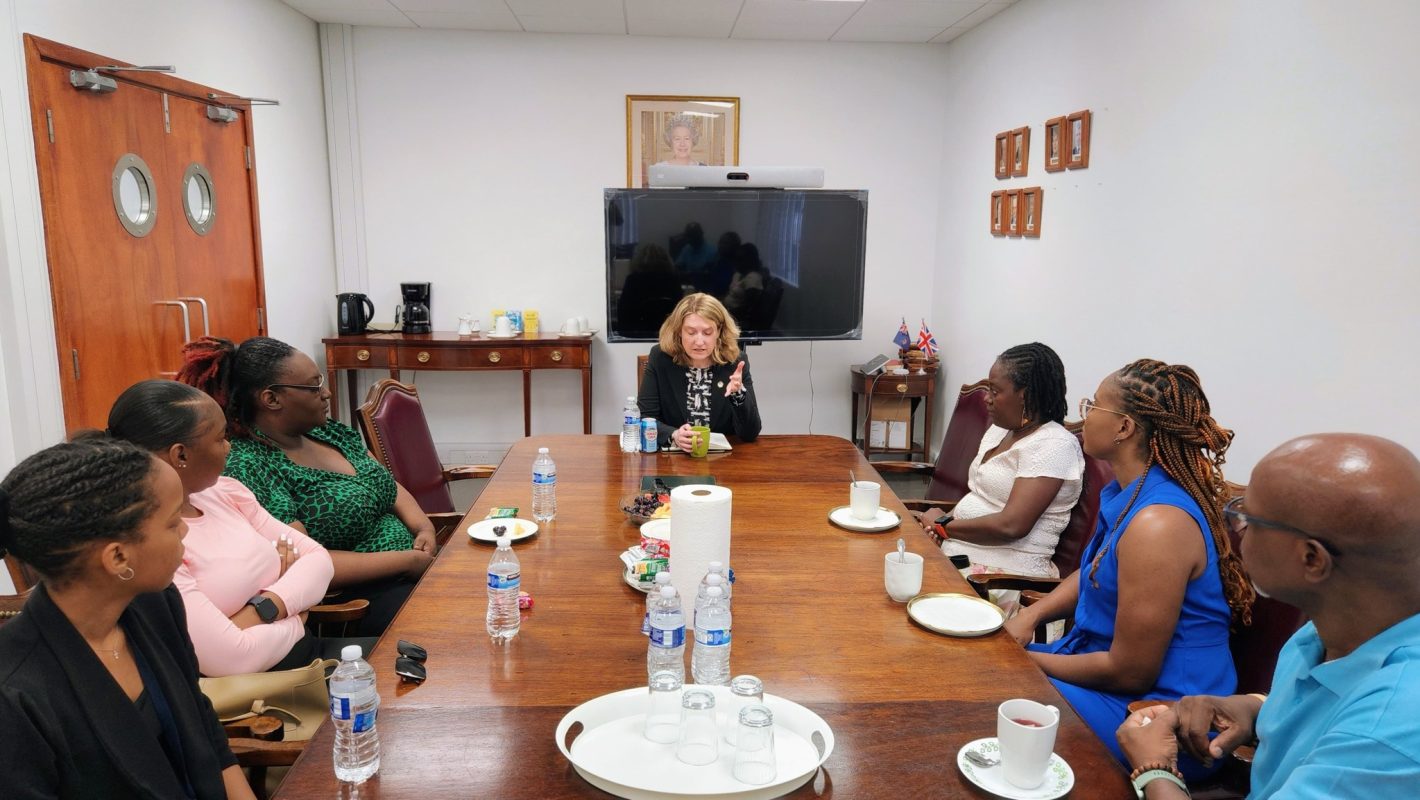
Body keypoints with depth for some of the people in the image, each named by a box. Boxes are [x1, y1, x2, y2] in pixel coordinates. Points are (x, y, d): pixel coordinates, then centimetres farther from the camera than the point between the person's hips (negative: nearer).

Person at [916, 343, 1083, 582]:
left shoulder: (1053, 445, -13)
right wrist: (945, 521, -2)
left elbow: (1011, 526, -22)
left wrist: (942, 524, -9)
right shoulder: (999, 430, 14)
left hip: (1005, 572, -8)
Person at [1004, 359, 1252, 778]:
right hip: (1107, 664, 9)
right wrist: (1031, 615, 2)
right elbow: (1091, 574, 20)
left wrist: (1025, 660, -11)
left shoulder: (1157, 524, -28)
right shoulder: (1127, 492, 3)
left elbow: (1130, 673, -23)